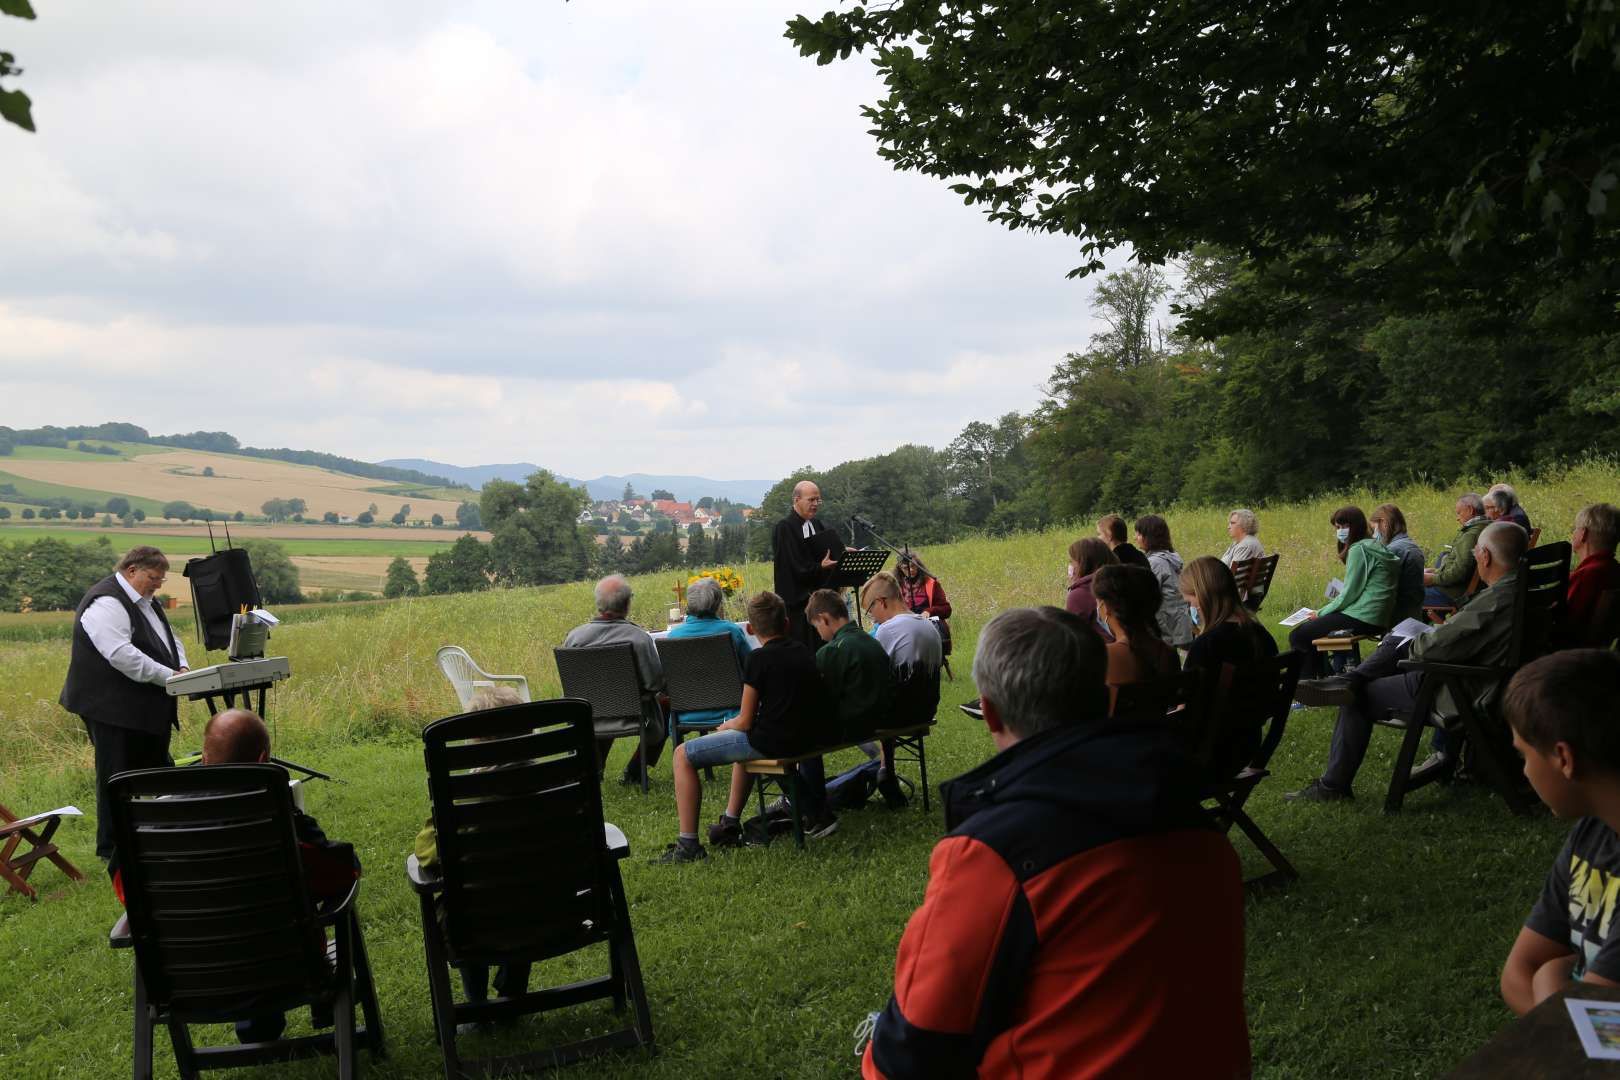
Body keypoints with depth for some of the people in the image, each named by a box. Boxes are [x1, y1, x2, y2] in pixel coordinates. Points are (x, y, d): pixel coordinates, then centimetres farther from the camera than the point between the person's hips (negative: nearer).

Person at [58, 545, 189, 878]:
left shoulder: (143, 602, 16)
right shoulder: (106, 603, -18)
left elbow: (171, 640, 20)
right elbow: (122, 654, -28)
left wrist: (182, 668, -1)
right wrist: (169, 676, -25)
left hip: (147, 710, 10)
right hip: (113, 709, -10)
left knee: (157, 770, 13)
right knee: (117, 777, -1)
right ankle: (111, 849, 10)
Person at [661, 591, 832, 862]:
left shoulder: (759, 659, -11)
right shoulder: (806, 652, 10)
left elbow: (746, 722, -9)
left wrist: (725, 726, 14)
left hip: (773, 742, -8)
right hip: (809, 736, 8)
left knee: (683, 754, 4)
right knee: (743, 741, 38)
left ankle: (688, 845, 1)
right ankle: (731, 823, 38)